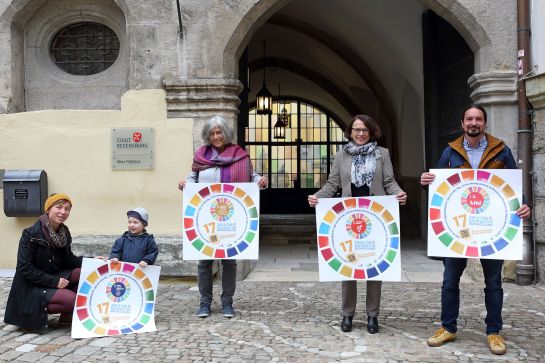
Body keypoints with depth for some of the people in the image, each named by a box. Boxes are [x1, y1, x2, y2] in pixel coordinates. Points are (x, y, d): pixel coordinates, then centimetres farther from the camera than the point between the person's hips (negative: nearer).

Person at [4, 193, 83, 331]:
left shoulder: (64, 232, 1)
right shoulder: (31, 234, -19)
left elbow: (68, 259, 8)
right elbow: (24, 268, -20)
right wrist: (53, 281, -23)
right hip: (32, 287, -7)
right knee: (72, 299, -27)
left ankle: (68, 316, -1)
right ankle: (37, 311, -1)